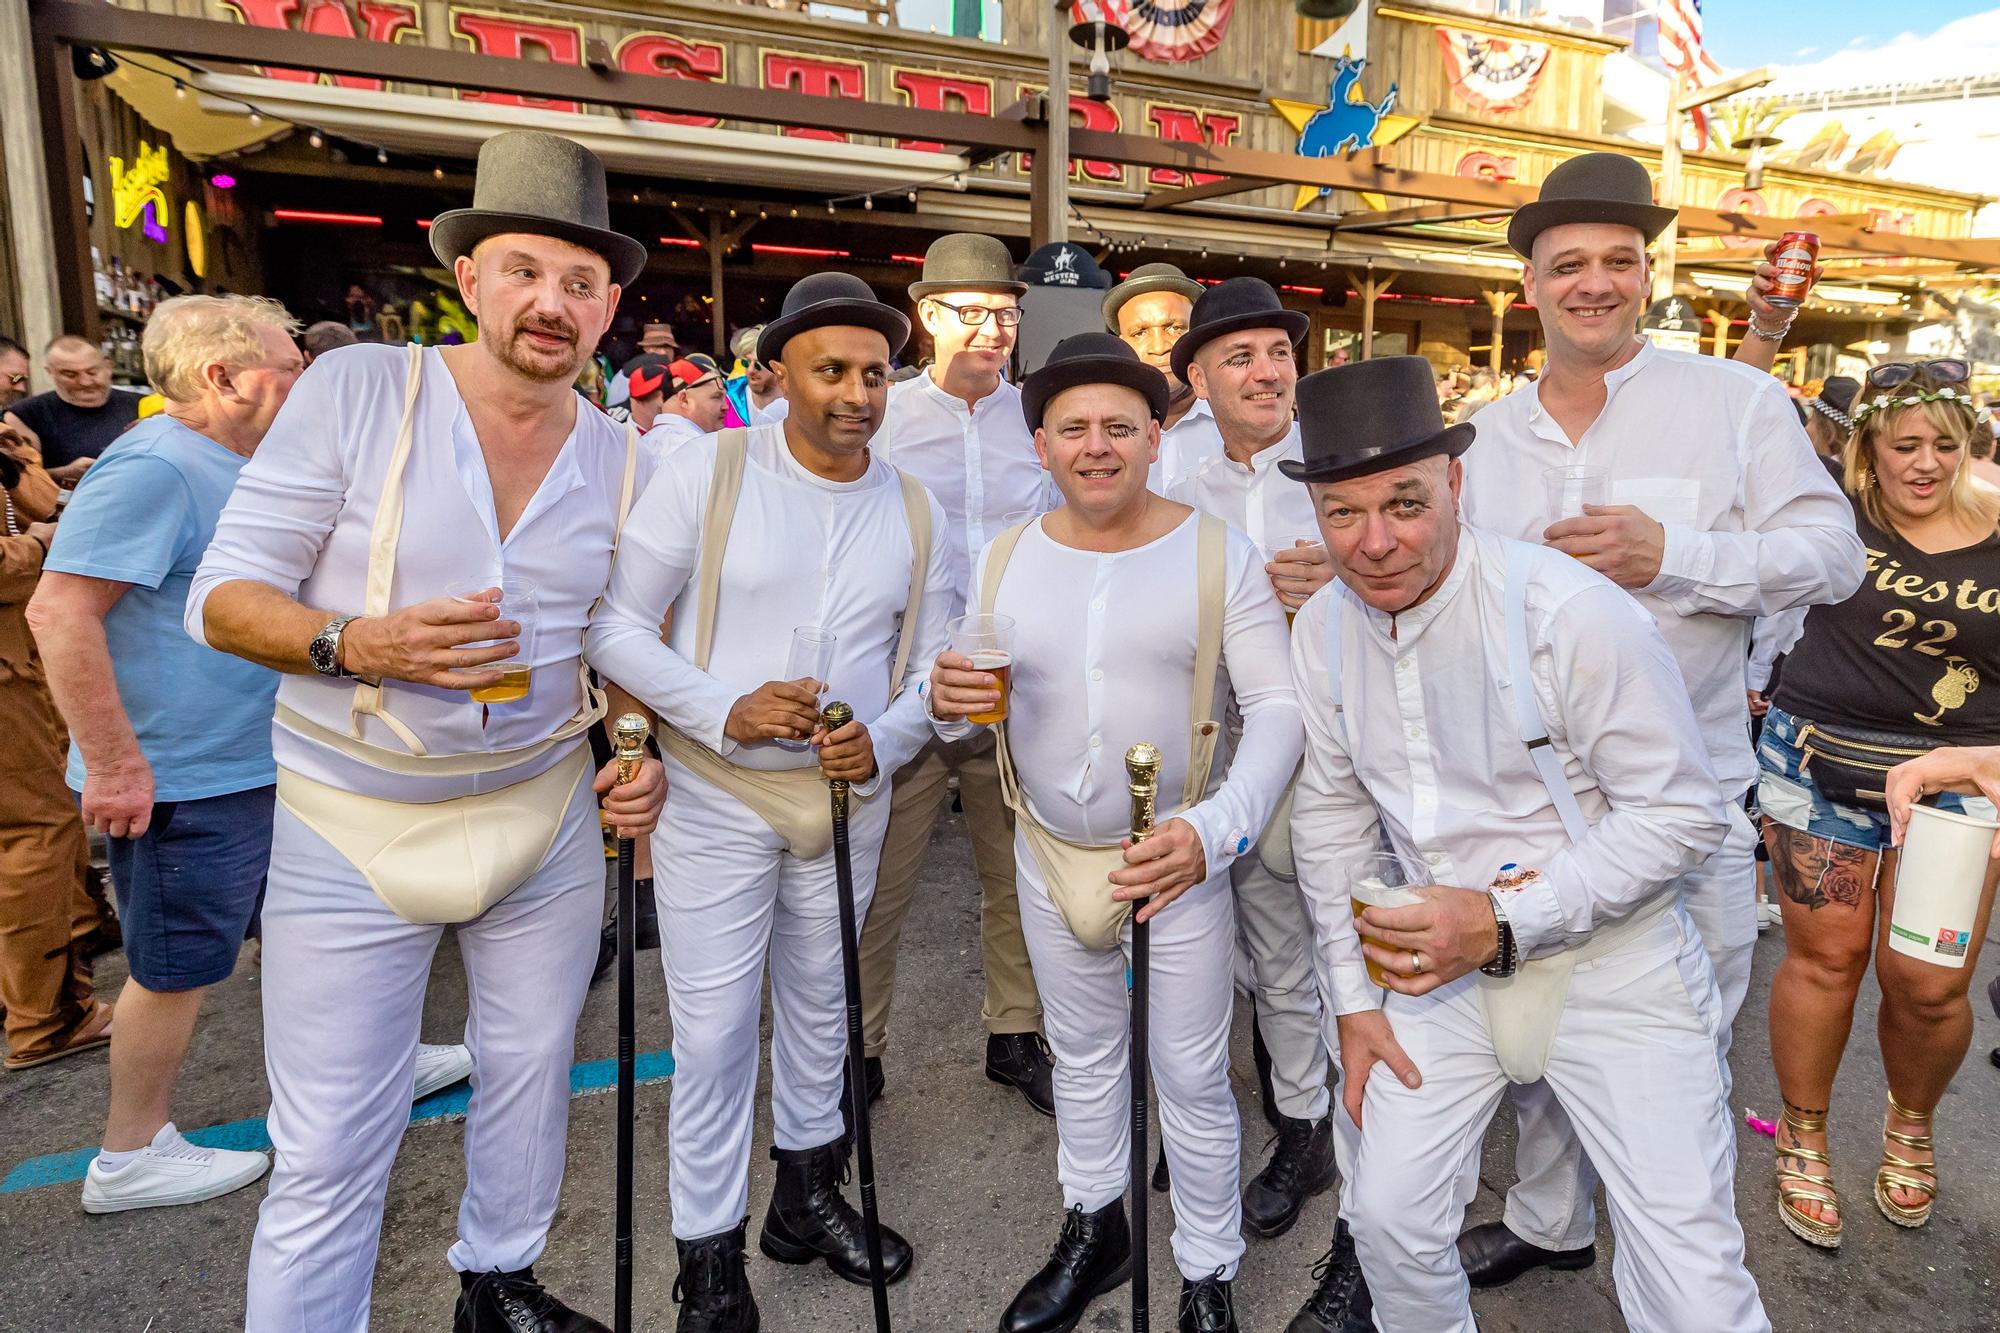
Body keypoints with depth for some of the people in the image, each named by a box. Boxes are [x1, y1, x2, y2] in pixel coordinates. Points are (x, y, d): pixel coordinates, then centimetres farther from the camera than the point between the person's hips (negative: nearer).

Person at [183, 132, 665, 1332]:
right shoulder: (356, 390, -10)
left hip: (546, 816, 4)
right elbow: (223, 597, -9)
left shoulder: (625, 461, 1)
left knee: (533, 1077, 20)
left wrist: (638, 757, -8)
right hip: (353, 828, -3)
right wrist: (360, 645, -28)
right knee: (331, 1152, 4)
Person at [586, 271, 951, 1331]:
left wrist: (883, 742, -15)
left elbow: (931, 667, 5)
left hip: (847, 801, 4)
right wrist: (725, 711, -22)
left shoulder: (915, 513, 1)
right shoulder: (709, 471, -10)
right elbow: (615, 622, -10)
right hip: (715, 797, -3)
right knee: (712, 1036, 5)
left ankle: (807, 1197, 43)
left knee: (819, 1010, 20)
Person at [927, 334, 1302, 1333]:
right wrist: (947, 699, -21)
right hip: (1050, 854, 4)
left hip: (1183, 856, -3)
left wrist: (1215, 831, -33)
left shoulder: (1220, 555, -12)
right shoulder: (1004, 561, -1)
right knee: (1082, 1053, 22)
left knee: (1193, 1076, 9)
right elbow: (967, 711, 5)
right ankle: (1093, 1236, 45)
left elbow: (1277, 708, -17)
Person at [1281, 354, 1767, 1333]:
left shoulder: (1569, 610, -22)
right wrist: (1353, 999, 6)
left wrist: (1506, 921, -23)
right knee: (1388, 1220, 9)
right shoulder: (1322, 628, -4)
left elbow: (1683, 814, -15)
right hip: (1443, 960, 4)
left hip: (1606, 960, -4)